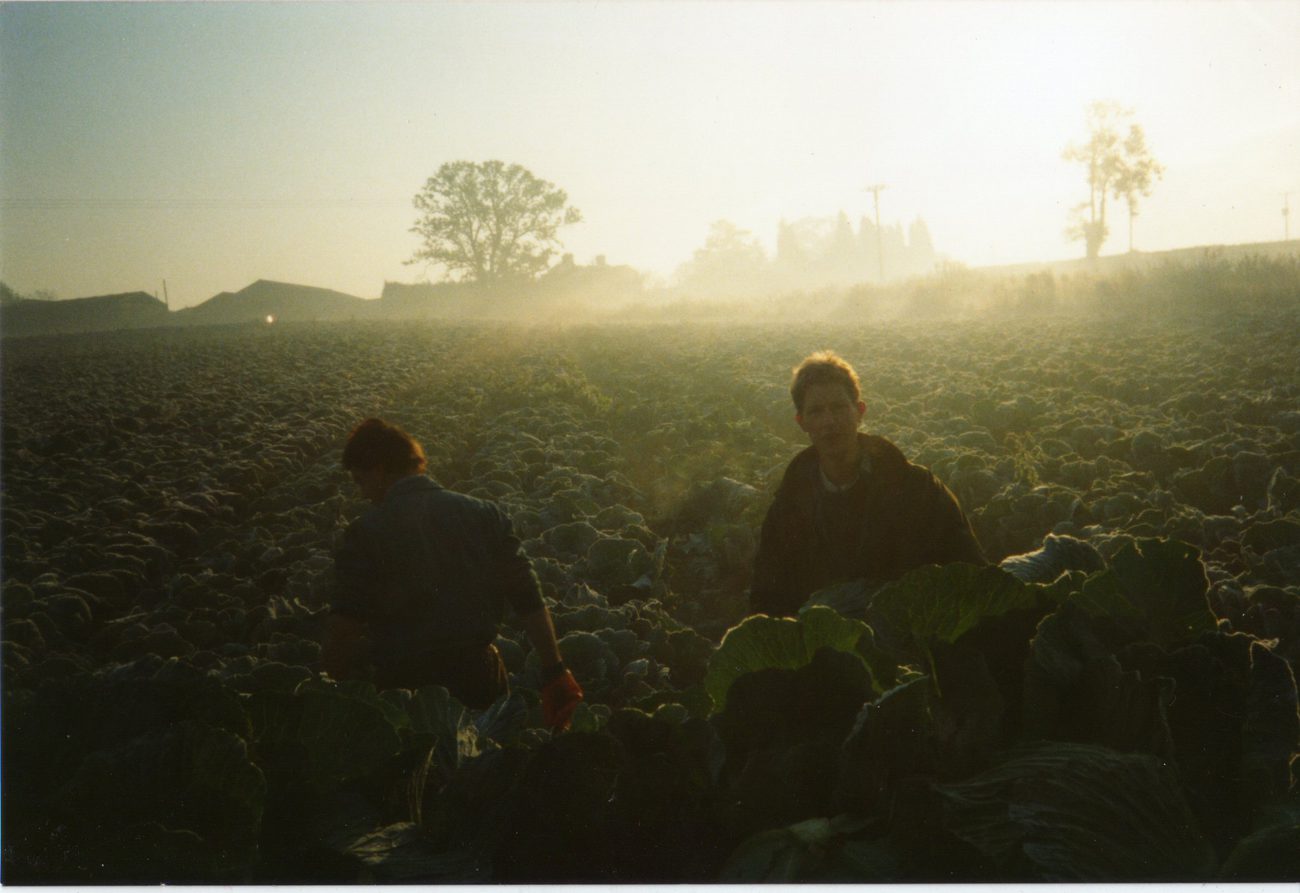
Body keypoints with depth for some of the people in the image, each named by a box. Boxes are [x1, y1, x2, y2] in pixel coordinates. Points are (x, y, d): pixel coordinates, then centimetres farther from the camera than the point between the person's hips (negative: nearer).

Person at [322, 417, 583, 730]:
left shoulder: (365, 532, -5)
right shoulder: (484, 514, 5)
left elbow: (344, 626, -13)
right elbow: (530, 601, 1)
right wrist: (555, 672, 2)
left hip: (404, 681, -3)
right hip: (477, 672, 3)